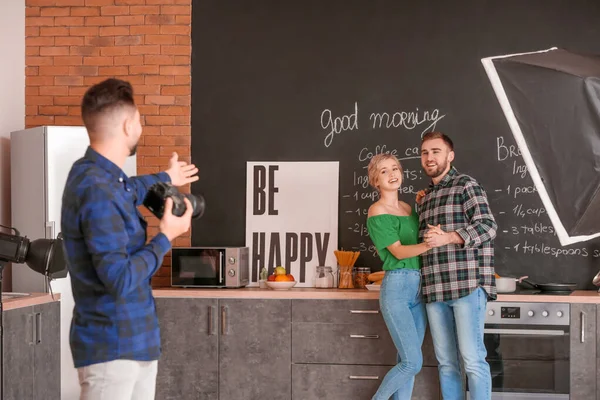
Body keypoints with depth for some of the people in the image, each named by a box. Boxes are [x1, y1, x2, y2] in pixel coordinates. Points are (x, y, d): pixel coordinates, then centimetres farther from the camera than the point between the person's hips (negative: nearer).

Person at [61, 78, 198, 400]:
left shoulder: (100, 175, 9)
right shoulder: (97, 191, -22)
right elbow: (120, 280, -26)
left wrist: (165, 179, 51)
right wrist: (165, 237, -13)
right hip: (111, 348, -10)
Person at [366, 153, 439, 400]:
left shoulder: (409, 208, 15)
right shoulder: (377, 211, -7)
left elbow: (419, 241, 14)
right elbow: (399, 251, -14)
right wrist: (429, 245, -31)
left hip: (419, 288, 7)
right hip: (396, 288, -7)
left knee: (407, 362, 7)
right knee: (412, 362, -9)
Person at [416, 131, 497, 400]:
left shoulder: (466, 185, 0)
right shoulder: (425, 196, 21)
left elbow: (488, 226, -11)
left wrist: (448, 237, -21)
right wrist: (422, 207, 19)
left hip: (467, 284, -7)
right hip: (434, 290, 7)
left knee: (472, 358, -8)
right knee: (446, 362, 8)